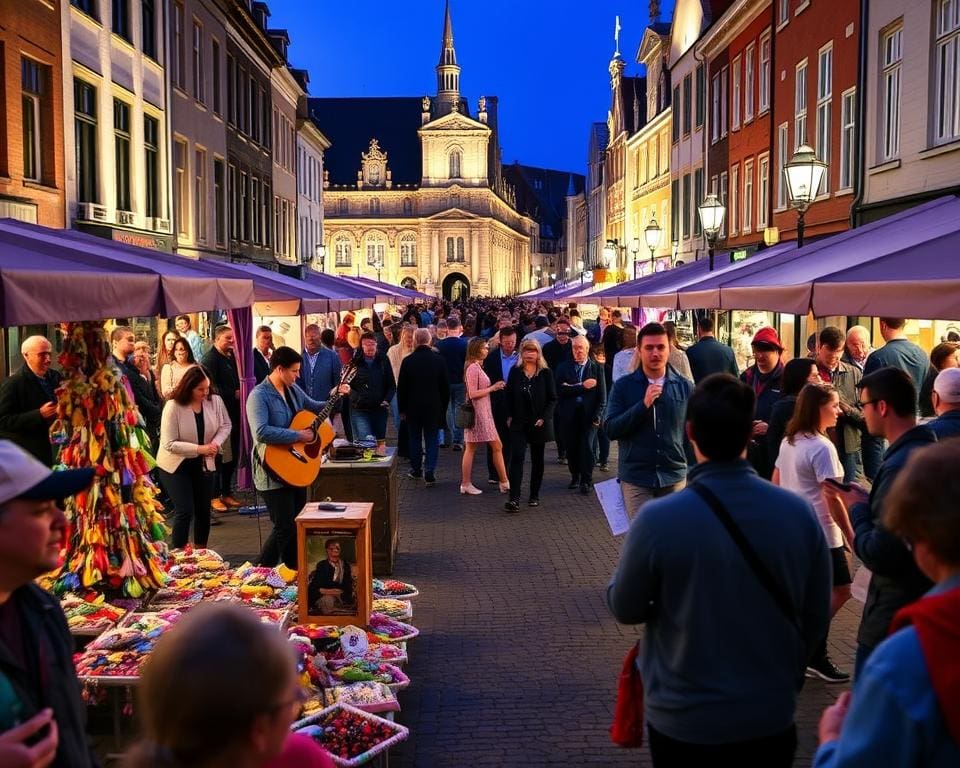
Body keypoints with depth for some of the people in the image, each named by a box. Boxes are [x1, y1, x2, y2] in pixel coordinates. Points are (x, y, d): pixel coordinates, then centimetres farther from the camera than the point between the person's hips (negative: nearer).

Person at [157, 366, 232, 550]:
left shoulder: (215, 401, -11)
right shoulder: (173, 406, -22)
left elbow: (225, 425, 4)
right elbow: (169, 444, -23)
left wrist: (217, 443, -17)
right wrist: (199, 449, -31)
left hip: (203, 464, 5)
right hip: (175, 465, -4)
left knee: (203, 510, 12)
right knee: (185, 511, -12)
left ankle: (201, 553, 31)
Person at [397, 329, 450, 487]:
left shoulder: (407, 361, -9)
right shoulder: (439, 360, -6)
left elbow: (401, 388, -4)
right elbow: (445, 387, 0)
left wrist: (402, 409, 7)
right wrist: (443, 407, 11)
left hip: (413, 408, 0)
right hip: (434, 408, 0)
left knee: (415, 439, 14)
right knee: (432, 440, 5)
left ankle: (416, 470, 24)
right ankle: (429, 473, -2)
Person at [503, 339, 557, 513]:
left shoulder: (545, 373, -2)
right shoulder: (515, 371, 3)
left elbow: (552, 399, -1)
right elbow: (509, 396, 8)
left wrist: (543, 418, -11)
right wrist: (509, 416, -1)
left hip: (539, 422, 0)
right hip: (518, 422, 0)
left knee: (537, 460, 10)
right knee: (516, 458, -10)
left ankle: (534, 496, 22)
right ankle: (514, 499, -14)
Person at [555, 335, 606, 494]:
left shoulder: (597, 368, 4)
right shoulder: (564, 367, 6)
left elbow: (602, 394, 1)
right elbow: (560, 390, -7)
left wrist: (597, 415, -7)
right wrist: (582, 386, -13)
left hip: (589, 415, -2)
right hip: (568, 415, 2)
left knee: (587, 446, -7)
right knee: (571, 448, 7)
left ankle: (586, 480, 4)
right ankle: (575, 477, 24)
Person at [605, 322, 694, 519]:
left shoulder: (685, 387, 2)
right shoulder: (623, 386, -2)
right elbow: (610, 429, -9)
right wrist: (643, 405, -19)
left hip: (675, 477, 2)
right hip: (635, 478, -2)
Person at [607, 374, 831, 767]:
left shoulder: (657, 519, -23)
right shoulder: (799, 512, -13)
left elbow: (624, 609, -7)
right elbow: (817, 617, -1)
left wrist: (629, 567, 14)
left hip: (684, 722, -2)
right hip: (771, 717, 2)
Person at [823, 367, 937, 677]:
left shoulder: (900, 466, -25)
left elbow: (879, 556, -25)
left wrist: (858, 509, -11)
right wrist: (867, 501, 5)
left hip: (891, 621, -10)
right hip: (929, 608, 10)